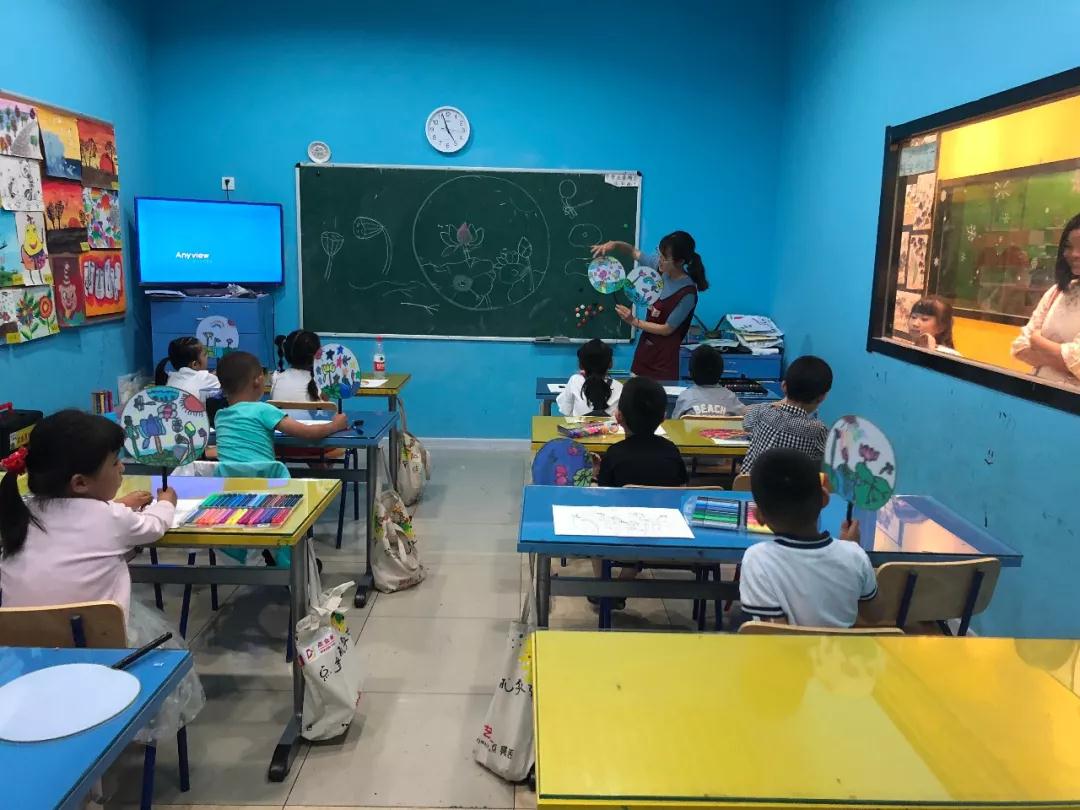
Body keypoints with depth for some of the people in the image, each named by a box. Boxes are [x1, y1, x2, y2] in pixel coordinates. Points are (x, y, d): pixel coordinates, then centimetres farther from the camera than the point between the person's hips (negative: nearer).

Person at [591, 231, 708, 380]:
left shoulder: (687, 293, -24)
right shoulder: (660, 266, -6)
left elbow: (667, 329, -17)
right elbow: (633, 252, 9)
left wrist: (633, 321, -15)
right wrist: (614, 245, -11)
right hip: (645, 351, 7)